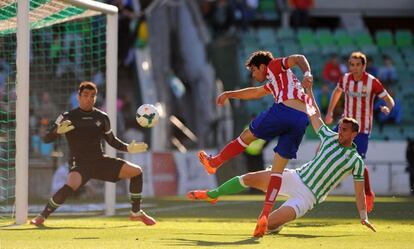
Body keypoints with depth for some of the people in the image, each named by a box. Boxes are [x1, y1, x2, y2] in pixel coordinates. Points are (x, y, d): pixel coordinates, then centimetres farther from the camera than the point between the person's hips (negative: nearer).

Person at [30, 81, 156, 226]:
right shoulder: (68, 117, -6)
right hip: (79, 163, -5)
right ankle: (42, 217, -21)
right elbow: (47, 139, -8)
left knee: (136, 171, -3)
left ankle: (136, 213, 12)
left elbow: (112, 140, 18)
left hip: (100, 160, 5)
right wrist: (58, 131, -29)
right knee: (71, 186, -37)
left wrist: (128, 148, 2)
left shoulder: (102, 118, 5)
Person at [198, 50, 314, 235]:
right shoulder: (274, 84, 39)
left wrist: (307, 74, -20)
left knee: (247, 136, 14)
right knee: (278, 169, 7)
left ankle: (214, 162, 30)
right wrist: (229, 94, 60)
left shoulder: (275, 66, 16)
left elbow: (298, 58, 0)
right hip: (302, 119, 8)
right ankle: (266, 213, 0)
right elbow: (254, 93, 53)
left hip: (284, 110, -8)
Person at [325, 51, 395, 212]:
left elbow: (389, 100, -10)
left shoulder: (372, 82, -15)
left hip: (362, 128, -5)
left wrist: (387, 108, -33)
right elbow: (337, 92, 21)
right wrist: (330, 112, 16)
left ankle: (368, 194, 9)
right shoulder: (345, 79, -1)